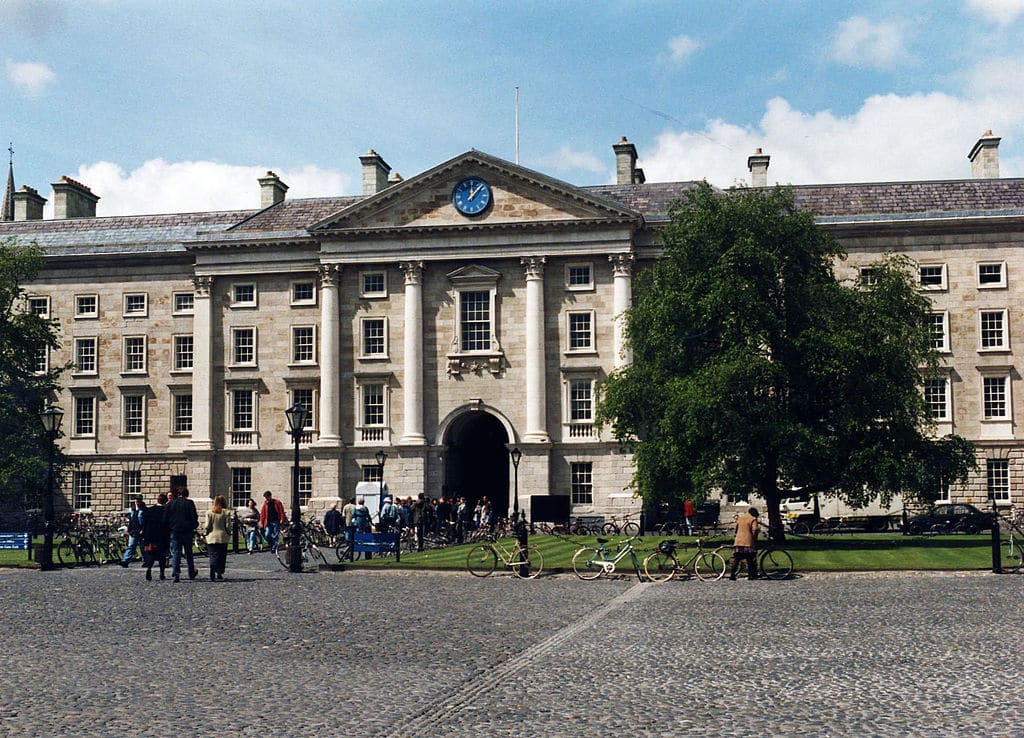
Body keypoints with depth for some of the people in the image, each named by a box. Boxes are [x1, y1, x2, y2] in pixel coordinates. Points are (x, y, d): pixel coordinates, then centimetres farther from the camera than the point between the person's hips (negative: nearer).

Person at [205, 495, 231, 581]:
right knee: (222, 556, 12)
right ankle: (219, 573, 10)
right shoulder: (226, 513, -4)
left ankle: (212, 574, -14)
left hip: (211, 537, 1)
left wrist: (207, 534, 13)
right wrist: (229, 535, 10)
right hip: (223, 538, -1)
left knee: (213, 556, 2)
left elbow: (207, 526, -2)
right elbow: (228, 526, -5)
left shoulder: (209, 512, -1)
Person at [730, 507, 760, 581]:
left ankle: (732, 574, 1)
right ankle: (751, 575, 0)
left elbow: (736, 528, 22)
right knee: (750, 560, 2)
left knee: (736, 560, 7)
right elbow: (754, 530, -13)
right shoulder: (753, 519, -3)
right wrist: (755, 539, -3)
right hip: (748, 542, -5)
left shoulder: (740, 518, 16)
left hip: (738, 541, 5)